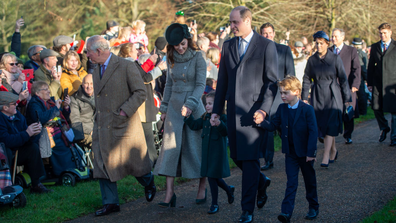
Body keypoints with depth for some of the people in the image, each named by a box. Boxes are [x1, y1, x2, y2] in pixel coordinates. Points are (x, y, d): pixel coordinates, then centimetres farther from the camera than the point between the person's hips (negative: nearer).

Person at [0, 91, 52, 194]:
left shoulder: (17, 115, 4)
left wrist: (34, 132, -15)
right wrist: (27, 133, -28)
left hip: (15, 152, 8)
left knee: (33, 147, -8)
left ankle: (36, 184, -8)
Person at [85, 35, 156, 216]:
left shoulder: (126, 66, -10)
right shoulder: (96, 71, 12)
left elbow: (140, 92, -12)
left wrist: (125, 110, -19)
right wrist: (98, 118, 11)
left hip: (124, 125, -6)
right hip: (103, 127, 6)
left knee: (134, 161, 6)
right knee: (103, 164, 2)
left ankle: (148, 183, 35)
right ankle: (110, 203, 9)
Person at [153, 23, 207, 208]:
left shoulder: (197, 58, -7)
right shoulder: (171, 59, 8)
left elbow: (201, 85, -11)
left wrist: (190, 104, -23)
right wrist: (164, 108, 15)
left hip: (194, 107, -4)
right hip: (174, 106, 4)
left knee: (196, 147, 1)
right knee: (170, 146, -4)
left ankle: (202, 189, 16)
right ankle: (169, 192, -6)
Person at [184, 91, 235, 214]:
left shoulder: (222, 117, -13)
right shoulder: (205, 117, 8)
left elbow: (226, 132, -23)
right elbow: (195, 125, 12)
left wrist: (219, 124, -40)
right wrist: (188, 116, 0)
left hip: (217, 152, -7)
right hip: (207, 152, 7)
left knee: (213, 176, -3)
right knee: (212, 177, 13)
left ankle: (214, 204, 9)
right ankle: (229, 189, 40)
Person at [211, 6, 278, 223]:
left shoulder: (266, 46, -3)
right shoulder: (228, 46, 11)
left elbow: (272, 81, -5)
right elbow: (222, 81, 14)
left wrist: (263, 109, -15)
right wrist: (216, 110, 11)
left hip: (254, 110, -5)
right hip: (234, 110, 5)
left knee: (250, 158, -7)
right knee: (236, 156, 9)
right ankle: (261, 182, 36)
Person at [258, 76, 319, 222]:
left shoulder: (307, 109, -13)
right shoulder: (282, 109, 1)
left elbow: (313, 132, -14)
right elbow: (273, 125, 1)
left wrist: (311, 153, -17)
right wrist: (261, 122, -21)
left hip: (305, 152, -3)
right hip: (290, 152, 3)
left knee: (310, 181, 13)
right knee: (291, 182, -4)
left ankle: (313, 208, 30)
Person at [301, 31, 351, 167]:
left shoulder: (335, 59, -3)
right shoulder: (312, 60, 4)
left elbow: (343, 79, 1)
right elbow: (307, 80, 9)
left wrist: (347, 98, 1)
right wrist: (304, 97, 5)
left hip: (333, 95, -3)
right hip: (317, 96, 3)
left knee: (331, 125, -11)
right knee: (321, 124, 5)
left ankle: (326, 157, -12)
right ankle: (333, 151, 27)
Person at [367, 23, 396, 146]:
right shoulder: (374, 47, 12)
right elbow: (371, 66, 14)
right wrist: (369, 83, 8)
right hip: (378, 83, 3)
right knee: (376, 107, -2)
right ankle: (384, 128, 26)